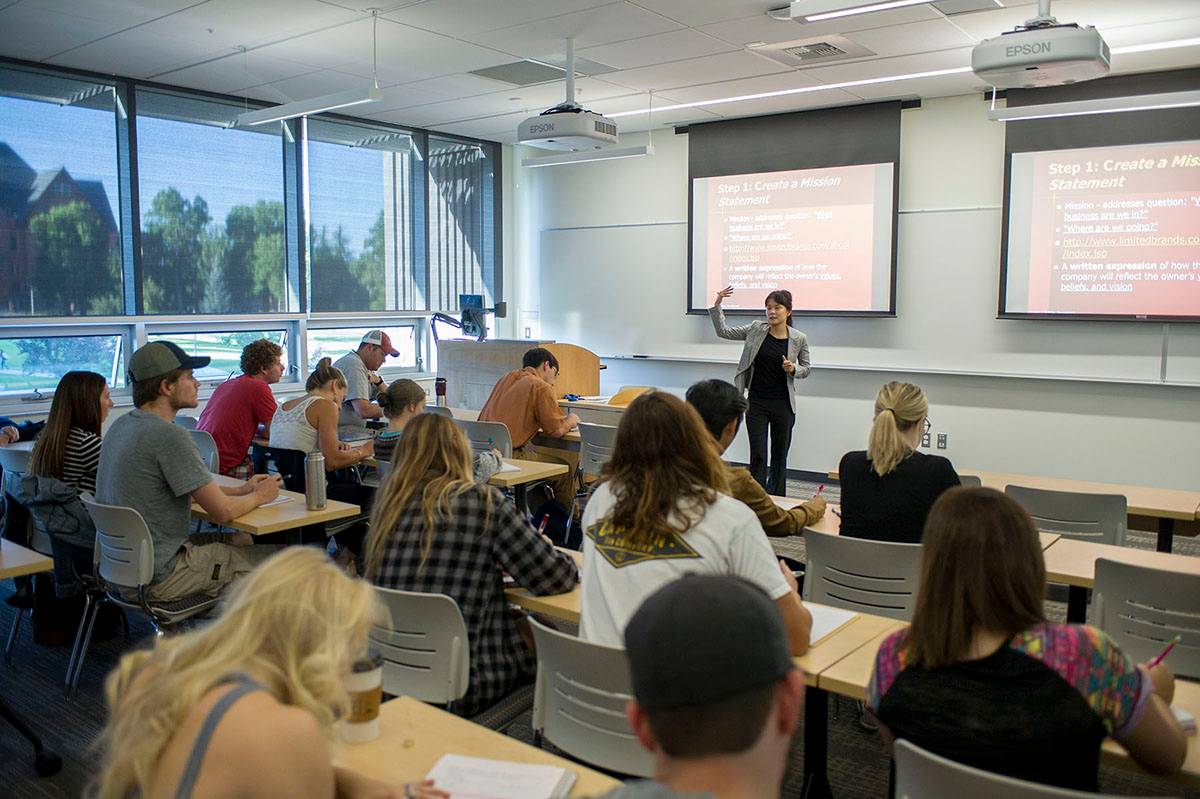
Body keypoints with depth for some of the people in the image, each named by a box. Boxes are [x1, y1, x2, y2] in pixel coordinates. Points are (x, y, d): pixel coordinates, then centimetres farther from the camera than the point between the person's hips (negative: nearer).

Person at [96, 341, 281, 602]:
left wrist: (240, 490, 13)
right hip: (158, 579, -10)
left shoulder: (122, 425, 7)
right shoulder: (169, 435, -22)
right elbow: (221, 512, -18)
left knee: (238, 539, 21)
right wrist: (259, 496, 1)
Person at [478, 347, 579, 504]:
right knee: (567, 464, 4)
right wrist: (571, 421, 16)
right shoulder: (541, 387, -4)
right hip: (508, 456, -8)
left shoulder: (506, 379, 18)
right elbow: (557, 430, -6)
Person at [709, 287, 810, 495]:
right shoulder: (756, 330, -1)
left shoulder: (799, 339, -3)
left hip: (783, 404, 0)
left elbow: (806, 369, 8)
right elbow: (723, 331, 4)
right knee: (758, 455, -4)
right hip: (756, 403, 0)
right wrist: (717, 305, -8)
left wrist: (793, 369, -14)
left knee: (779, 456, 11)